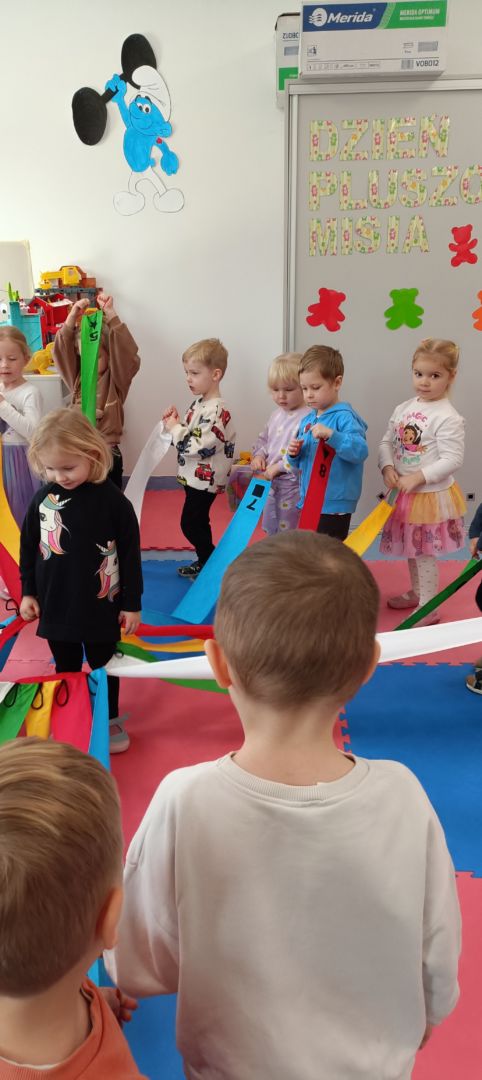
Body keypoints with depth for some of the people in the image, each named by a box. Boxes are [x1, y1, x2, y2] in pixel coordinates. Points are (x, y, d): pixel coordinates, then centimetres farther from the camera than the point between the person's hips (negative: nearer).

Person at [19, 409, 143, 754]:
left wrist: (132, 603, -6)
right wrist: (28, 592, 6)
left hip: (101, 607, -2)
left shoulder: (113, 500, -16)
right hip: (55, 605, 3)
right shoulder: (43, 499, -7)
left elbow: (130, 553, -10)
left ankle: (109, 720, 37)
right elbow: (28, 547, 5)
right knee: (66, 669, 19)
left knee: (103, 667, 16)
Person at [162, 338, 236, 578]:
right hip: (194, 476, 10)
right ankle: (204, 561, 32)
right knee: (198, 523, 19)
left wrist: (175, 428, -18)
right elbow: (189, 435, 16)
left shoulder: (216, 411, -23)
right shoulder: (198, 402, 7)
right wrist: (175, 422, -2)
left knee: (191, 524, -3)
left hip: (204, 479, -10)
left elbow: (197, 446, -29)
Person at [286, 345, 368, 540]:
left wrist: (331, 435, -36)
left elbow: (360, 450, -28)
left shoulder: (344, 416, -14)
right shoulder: (307, 420, 10)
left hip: (334, 504, -8)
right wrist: (294, 454, -3)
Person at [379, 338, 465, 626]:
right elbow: (387, 442, 7)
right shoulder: (404, 409, 2)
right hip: (405, 493, 7)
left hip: (431, 494, -7)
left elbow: (452, 459, -21)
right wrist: (388, 468, -11)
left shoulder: (448, 417, -18)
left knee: (425, 552, 2)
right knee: (411, 548, 21)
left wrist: (417, 477, -24)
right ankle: (417, 592, 41)